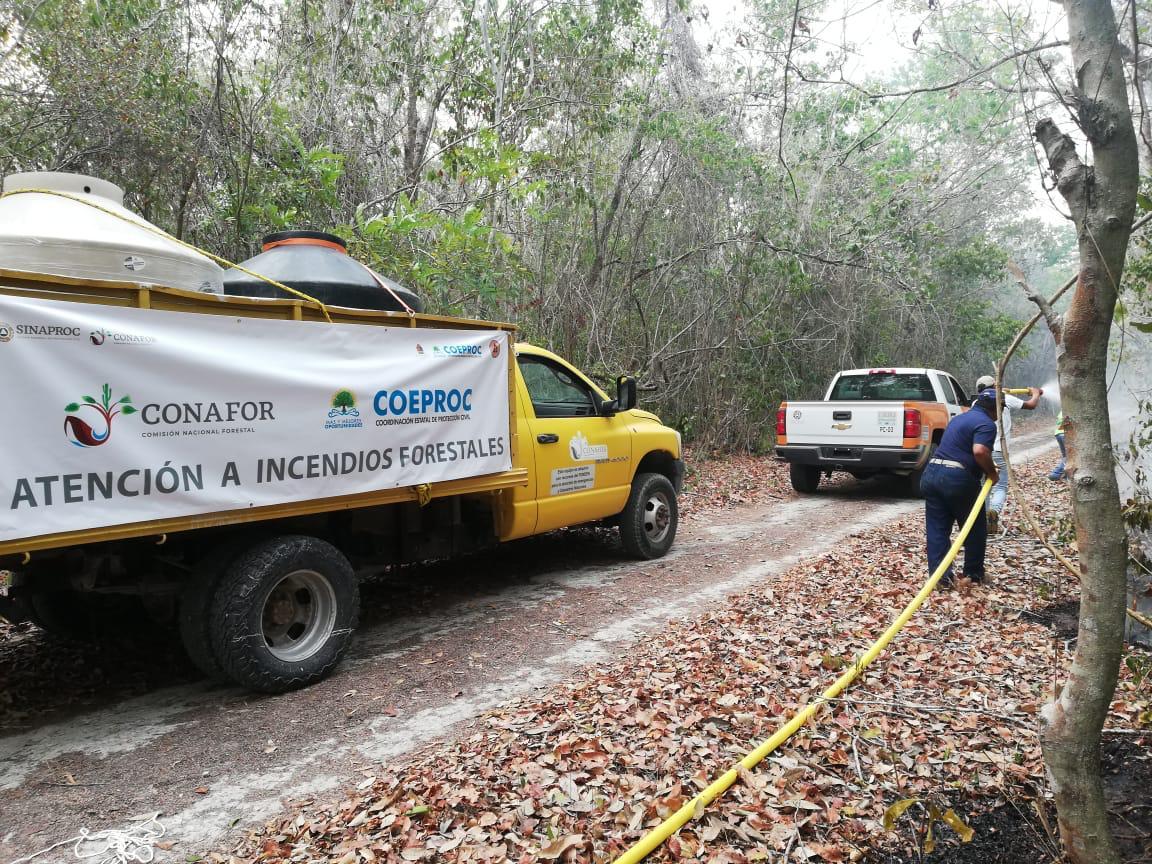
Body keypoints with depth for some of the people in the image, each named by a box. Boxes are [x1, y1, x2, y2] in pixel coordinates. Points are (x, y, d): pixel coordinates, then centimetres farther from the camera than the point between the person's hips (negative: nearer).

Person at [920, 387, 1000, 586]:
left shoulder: (959, 418, 21)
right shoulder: (986, 424, -6)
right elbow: (980, 451, -24)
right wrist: (992, 472, -8)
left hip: (931, 473, 7)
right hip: (958, 479, -7)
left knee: (936, 528, 7)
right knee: (975, 529, 12)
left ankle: (940, 575, 3)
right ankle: (973, 574, 22)